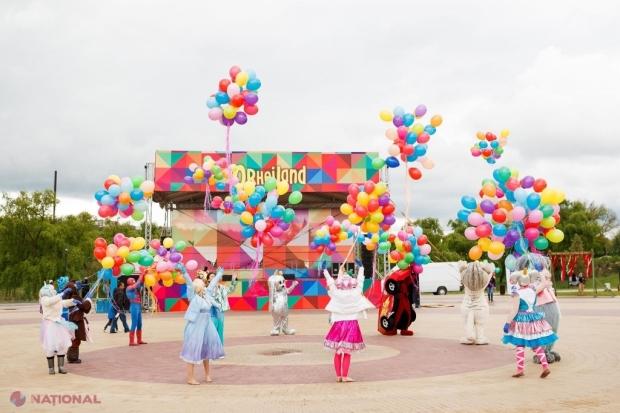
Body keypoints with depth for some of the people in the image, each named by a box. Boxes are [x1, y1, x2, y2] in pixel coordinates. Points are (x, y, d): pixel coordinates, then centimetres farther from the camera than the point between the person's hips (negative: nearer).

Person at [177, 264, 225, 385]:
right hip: (195, 327, -7)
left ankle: (207, 374, 28)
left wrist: (219, 274, 34)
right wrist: (183, 271, -34)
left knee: (206, 350, 15)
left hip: (207, 326, 7)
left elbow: (212, 284, 21)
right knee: (193, 351, -3)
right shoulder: (193, 296, -9)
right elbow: (189, 283, -22)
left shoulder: (207, 295, 8)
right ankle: (190, 378, 0)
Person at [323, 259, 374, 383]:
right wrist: (361, 267, 21)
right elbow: (360, 281, 9)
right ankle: (345, 376, 1)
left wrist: (325, 270, 18)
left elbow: (330, 282, 5)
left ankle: (338, 376, 12)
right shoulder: (355, 293, -4)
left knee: (338, 352, 9)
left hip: (339, 325, 1)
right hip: (352, 325, -1)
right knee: (347, 353, 2)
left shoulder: (336, 294, -5)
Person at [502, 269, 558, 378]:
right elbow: (545, 283, 16)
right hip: (534, 320, 5)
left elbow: (514, 310, -17)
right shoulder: (533, 290, -1)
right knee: (537, 345, 12)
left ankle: (520, 370, 1)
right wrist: (539, 273, 27)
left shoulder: (517, 293, -14)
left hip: (521, 321, -5)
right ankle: (545, 367, 4)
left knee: (520, 346, 2)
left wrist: (507, 322, -13)